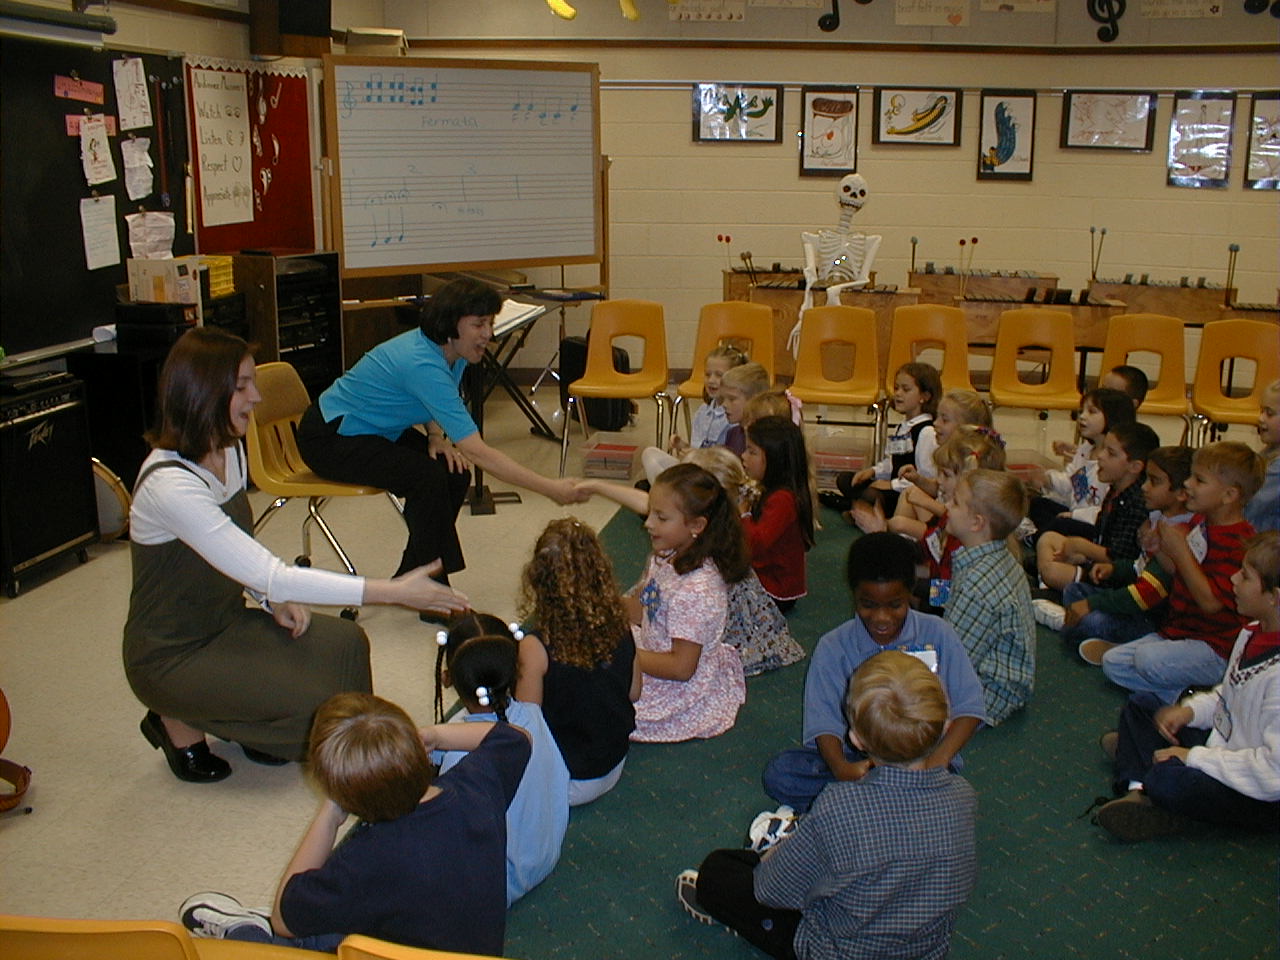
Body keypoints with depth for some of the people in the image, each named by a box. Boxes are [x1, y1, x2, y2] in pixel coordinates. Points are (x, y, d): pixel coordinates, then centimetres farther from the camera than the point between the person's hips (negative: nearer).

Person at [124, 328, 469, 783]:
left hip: (224, 621, 8)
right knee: (309, 701, -20)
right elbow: (268, 576, -33)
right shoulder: (169, 484, -29)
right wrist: (393, 591, -35)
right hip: (170, 656, -8)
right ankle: (179, 722, 3)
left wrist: (275, 596, -10)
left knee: (342, 643, -12)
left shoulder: (230, 450, 0)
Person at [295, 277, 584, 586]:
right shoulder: (421, 364, -35)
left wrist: (436, 437, -6)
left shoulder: (449, 351, -7)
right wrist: (550, 488, -37)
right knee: (428, 477, -27)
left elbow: (437, 407, 16)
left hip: (377, 430, 9)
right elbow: (478, 452, -37)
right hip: (330, 437, -9)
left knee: (454, 473, -8)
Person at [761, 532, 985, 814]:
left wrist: (937, 761, -23)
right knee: (779, 773, -23)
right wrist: (841, 767, -31)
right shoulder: (834, 647, -1)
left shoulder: (936, 635, -1)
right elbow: (824, 721, -8)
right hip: (856, 758, 2)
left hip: (922, 756, -2)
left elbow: (968, 707, -4)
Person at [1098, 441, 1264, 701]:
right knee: (1112, 662, 2)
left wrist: (1180, 550, -25)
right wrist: (1157, 547, -1)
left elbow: (1211, 601, -27)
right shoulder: (1200, 522, 6)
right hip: (1178, 631, 9)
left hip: (1214, 648, -9)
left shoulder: (1239, 542, -22)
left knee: (1150, 660, -32)